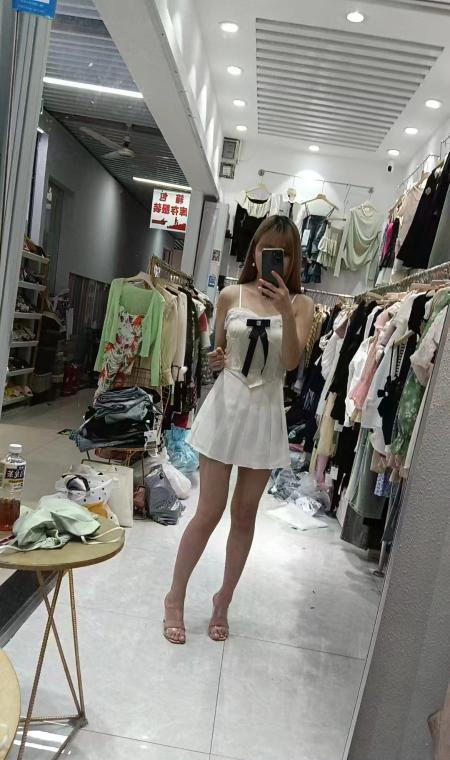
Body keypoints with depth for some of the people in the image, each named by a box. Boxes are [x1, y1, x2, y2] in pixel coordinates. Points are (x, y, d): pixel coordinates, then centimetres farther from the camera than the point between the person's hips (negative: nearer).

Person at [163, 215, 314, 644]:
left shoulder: (301, 304, 0)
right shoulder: (230, 296, 2)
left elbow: (291, 361, -12)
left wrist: (285, 311, -22)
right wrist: (214, 361, -10)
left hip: (265, 415, 1)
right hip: (226, 407, -1)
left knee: (244, 515, 12)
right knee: (209, 513, 3)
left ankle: (223, 602, 31)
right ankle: (175, 598, 25)